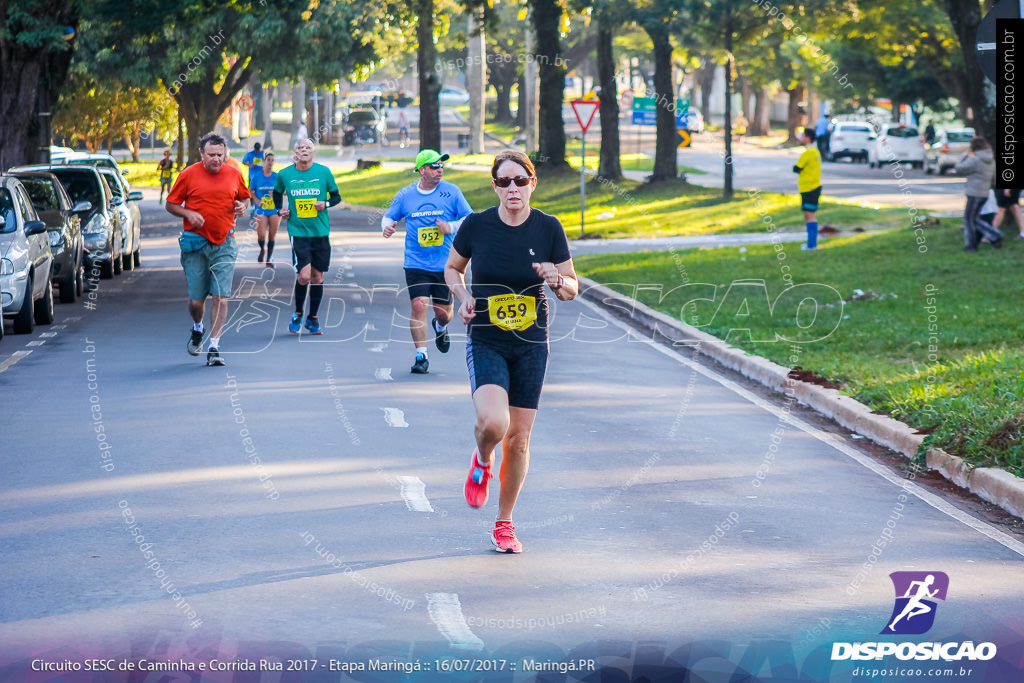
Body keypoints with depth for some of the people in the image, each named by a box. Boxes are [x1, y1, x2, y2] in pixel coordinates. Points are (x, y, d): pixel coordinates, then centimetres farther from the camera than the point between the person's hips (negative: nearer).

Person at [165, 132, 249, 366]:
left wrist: (242, 207, -1)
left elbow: (244, 197, 22)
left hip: (224, 244, 1)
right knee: (195, 300, 2)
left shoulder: (234, 174, 5)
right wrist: (188, 214, -13)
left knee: (220, 298, -9)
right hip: (195, 244, -1)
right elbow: (170, 204, 6)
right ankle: (197, 329, 36)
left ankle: (214, 347, -3)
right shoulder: (188, 175, -1)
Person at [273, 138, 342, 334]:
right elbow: (277, 193, 20)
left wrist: (326, 203, -11)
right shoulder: (285, 174, 0)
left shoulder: (324, 172, -1)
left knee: (317, 277, 6)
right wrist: (280, 209, 4)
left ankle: (313, 318, 22)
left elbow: (336, 196, 9)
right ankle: (298, 313, 10)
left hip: (320, 232, 2)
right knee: (304, 275, -14)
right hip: (298, 232, -2)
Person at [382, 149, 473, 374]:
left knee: (444, 312, 7)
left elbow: (470, 218, 4)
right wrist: (387, 227, -9)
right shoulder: (405, 194, 3)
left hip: (445, 264, 1)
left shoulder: (451, 191, 1)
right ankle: (421, 356, -5)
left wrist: (451, 227, -14)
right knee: (419, 306, -14)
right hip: (416, 264, -1)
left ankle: (440, 328, 45)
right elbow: (389, 216, 13)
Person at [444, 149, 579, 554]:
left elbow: (572, 288, 4)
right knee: (493, 422, -25)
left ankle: (504, 523, 24)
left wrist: (556, 280, -19)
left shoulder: (548, 229, -5)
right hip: (485, 342, -1)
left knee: (518, 439, 5)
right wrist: (463, 297, -7)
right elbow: (452, 268, 12)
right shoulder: (476, 225, -6)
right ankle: (482, 462, 12)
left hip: (530, 344, 1)